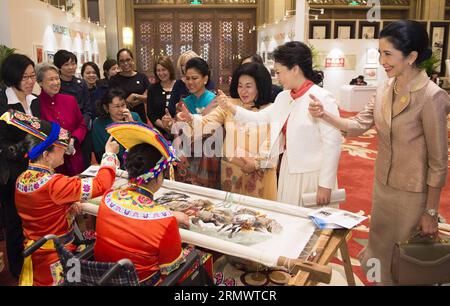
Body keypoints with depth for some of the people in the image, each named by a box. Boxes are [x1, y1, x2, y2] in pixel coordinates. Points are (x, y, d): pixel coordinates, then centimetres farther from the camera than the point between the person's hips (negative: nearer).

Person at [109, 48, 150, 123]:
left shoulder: (142, 77, 6)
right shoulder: (114, 79, 1)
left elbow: (148, 98, 2)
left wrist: (135, 96, -16)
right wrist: (140, 99, -11)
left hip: (140, 117, 2)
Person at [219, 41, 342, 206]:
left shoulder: (322, 98, -15)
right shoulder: (283, 97, 7)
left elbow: (332, 143, -17)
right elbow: (260, 118, 14)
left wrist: (325, 185, -16)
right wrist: (232, 108, 2)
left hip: (312, 174, -7)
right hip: (288, 170, 7)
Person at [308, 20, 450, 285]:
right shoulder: (385, 89, -1)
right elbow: (359, 125, 1)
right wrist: (324, 115, -16)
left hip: (413, 193, -6)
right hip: (382, 184, 6)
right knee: (380, 248, 23)